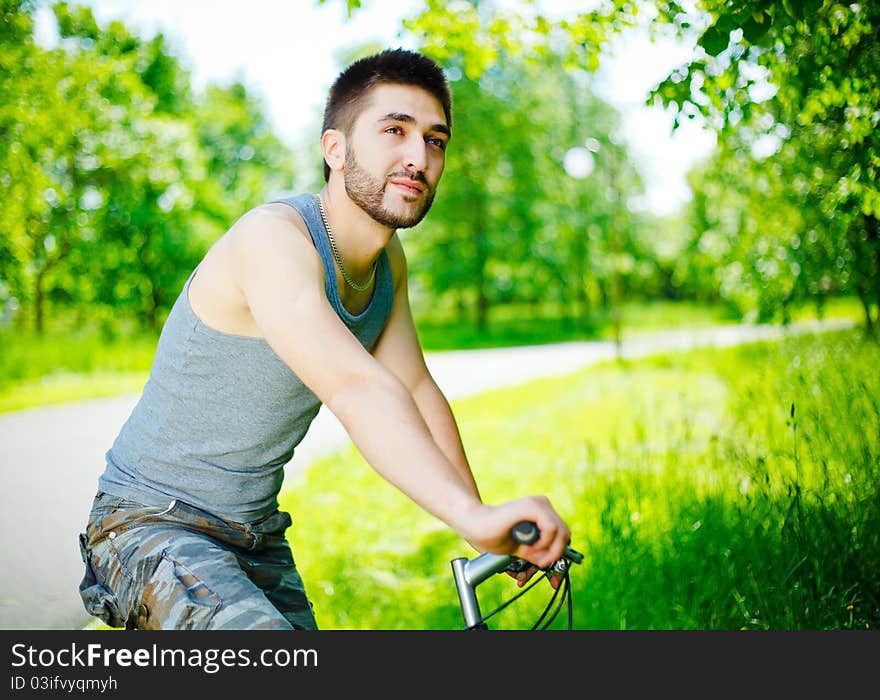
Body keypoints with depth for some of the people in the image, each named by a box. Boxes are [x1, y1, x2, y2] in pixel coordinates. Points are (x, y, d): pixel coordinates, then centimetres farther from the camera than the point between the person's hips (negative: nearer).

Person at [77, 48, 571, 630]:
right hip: (155, 523, -8)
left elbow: (416, 391, 0)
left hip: (257, 534, 8)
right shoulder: (273, 237, -25)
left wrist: (493, 532, -8)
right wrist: (472, 516, -52)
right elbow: (354, 387, -41)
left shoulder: (388, 258, 1)